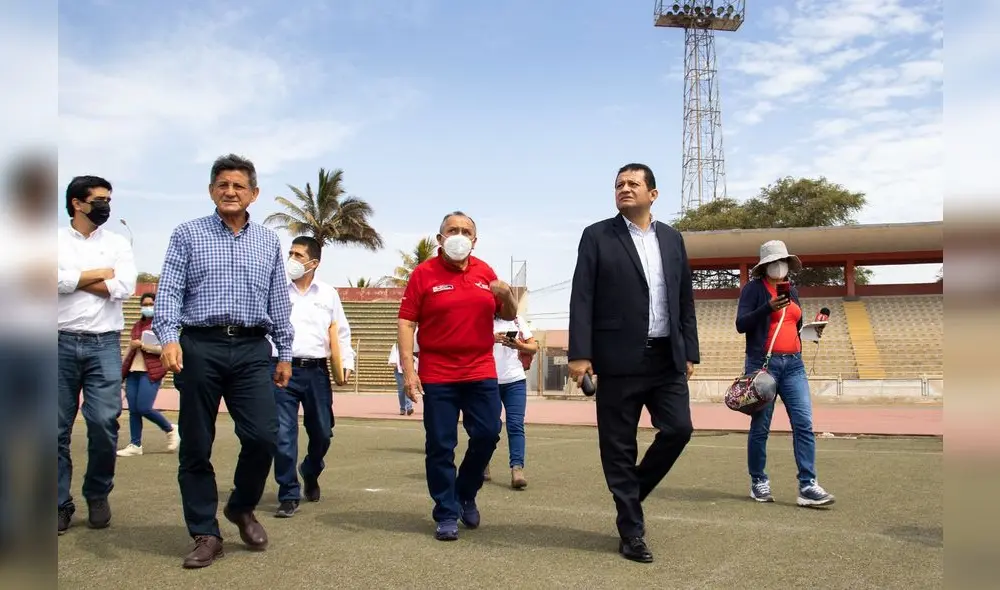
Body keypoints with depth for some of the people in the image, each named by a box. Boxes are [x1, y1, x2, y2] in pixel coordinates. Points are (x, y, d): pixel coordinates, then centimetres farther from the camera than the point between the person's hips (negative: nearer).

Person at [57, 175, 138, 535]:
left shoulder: (118, 243, 9)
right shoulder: (58, 241, 7)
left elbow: (124, 287, -7)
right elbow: (57, 281, -11)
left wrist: (75, 279, -4)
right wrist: (101, 273, -3)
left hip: (104, 344, 0)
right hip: (62, 343, 0)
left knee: (104, 422, -5)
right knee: (57, 427, 3)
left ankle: (98, 495, 16)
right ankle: (60, 502, 16)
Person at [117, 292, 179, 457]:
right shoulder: (136, 325, 19)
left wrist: (142, 345, -13)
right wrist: (122, 371, 21)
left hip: (151, 372, -6)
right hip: (134, 371, 6)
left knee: (144, 408, -13)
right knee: (133, 410, 0)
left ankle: (171, 429, 9)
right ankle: (135, 445, 8)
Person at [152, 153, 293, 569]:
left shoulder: (269, 242, 13)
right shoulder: (187, 234, 6)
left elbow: (279, 302, 14)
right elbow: (169, 291, -3)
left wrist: (285, 353, 12)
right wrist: (169, 338, -18)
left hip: (252, 351, 2)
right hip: (200, 347, -1)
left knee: (263, 436, -6)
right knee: (196, 445, 3)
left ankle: (242, 507, 22)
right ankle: (206, 534, 15)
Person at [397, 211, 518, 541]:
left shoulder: (485, 272, 8)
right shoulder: (424, 273, -2)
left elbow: (509, 316, 16)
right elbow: (406, 322, -6)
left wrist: (507, 297, -8)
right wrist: (408, 371, -14)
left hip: (481, 373, 3)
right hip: (437, 376, -3)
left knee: (487, 435, 3)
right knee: (440, 446, 1)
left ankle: (466, 495, 28)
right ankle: (446, 514, 14)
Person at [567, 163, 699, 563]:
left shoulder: (672, 238, 13)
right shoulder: (597, 236, 1)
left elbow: (685, 300, 15)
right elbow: (582, 299, -6)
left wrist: (689, 352, 9)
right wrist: (579, 354, -14)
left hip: (667, 357, 4)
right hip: (619, 358, -4)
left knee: (678, 428, -2)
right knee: (619, 447, 2)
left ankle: (631, 491, 23)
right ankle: (631, 531, 14)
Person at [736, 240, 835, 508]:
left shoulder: (792, 291, 17)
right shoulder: (753, 288, -1)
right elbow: (741, 324, -10)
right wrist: (769, 307, -21)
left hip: (793, 364, 5)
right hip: (763, 362, -5)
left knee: (804, 423, -6)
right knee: (760, 426, 2)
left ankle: (807, 486, -6)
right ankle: (758, 482, 16)